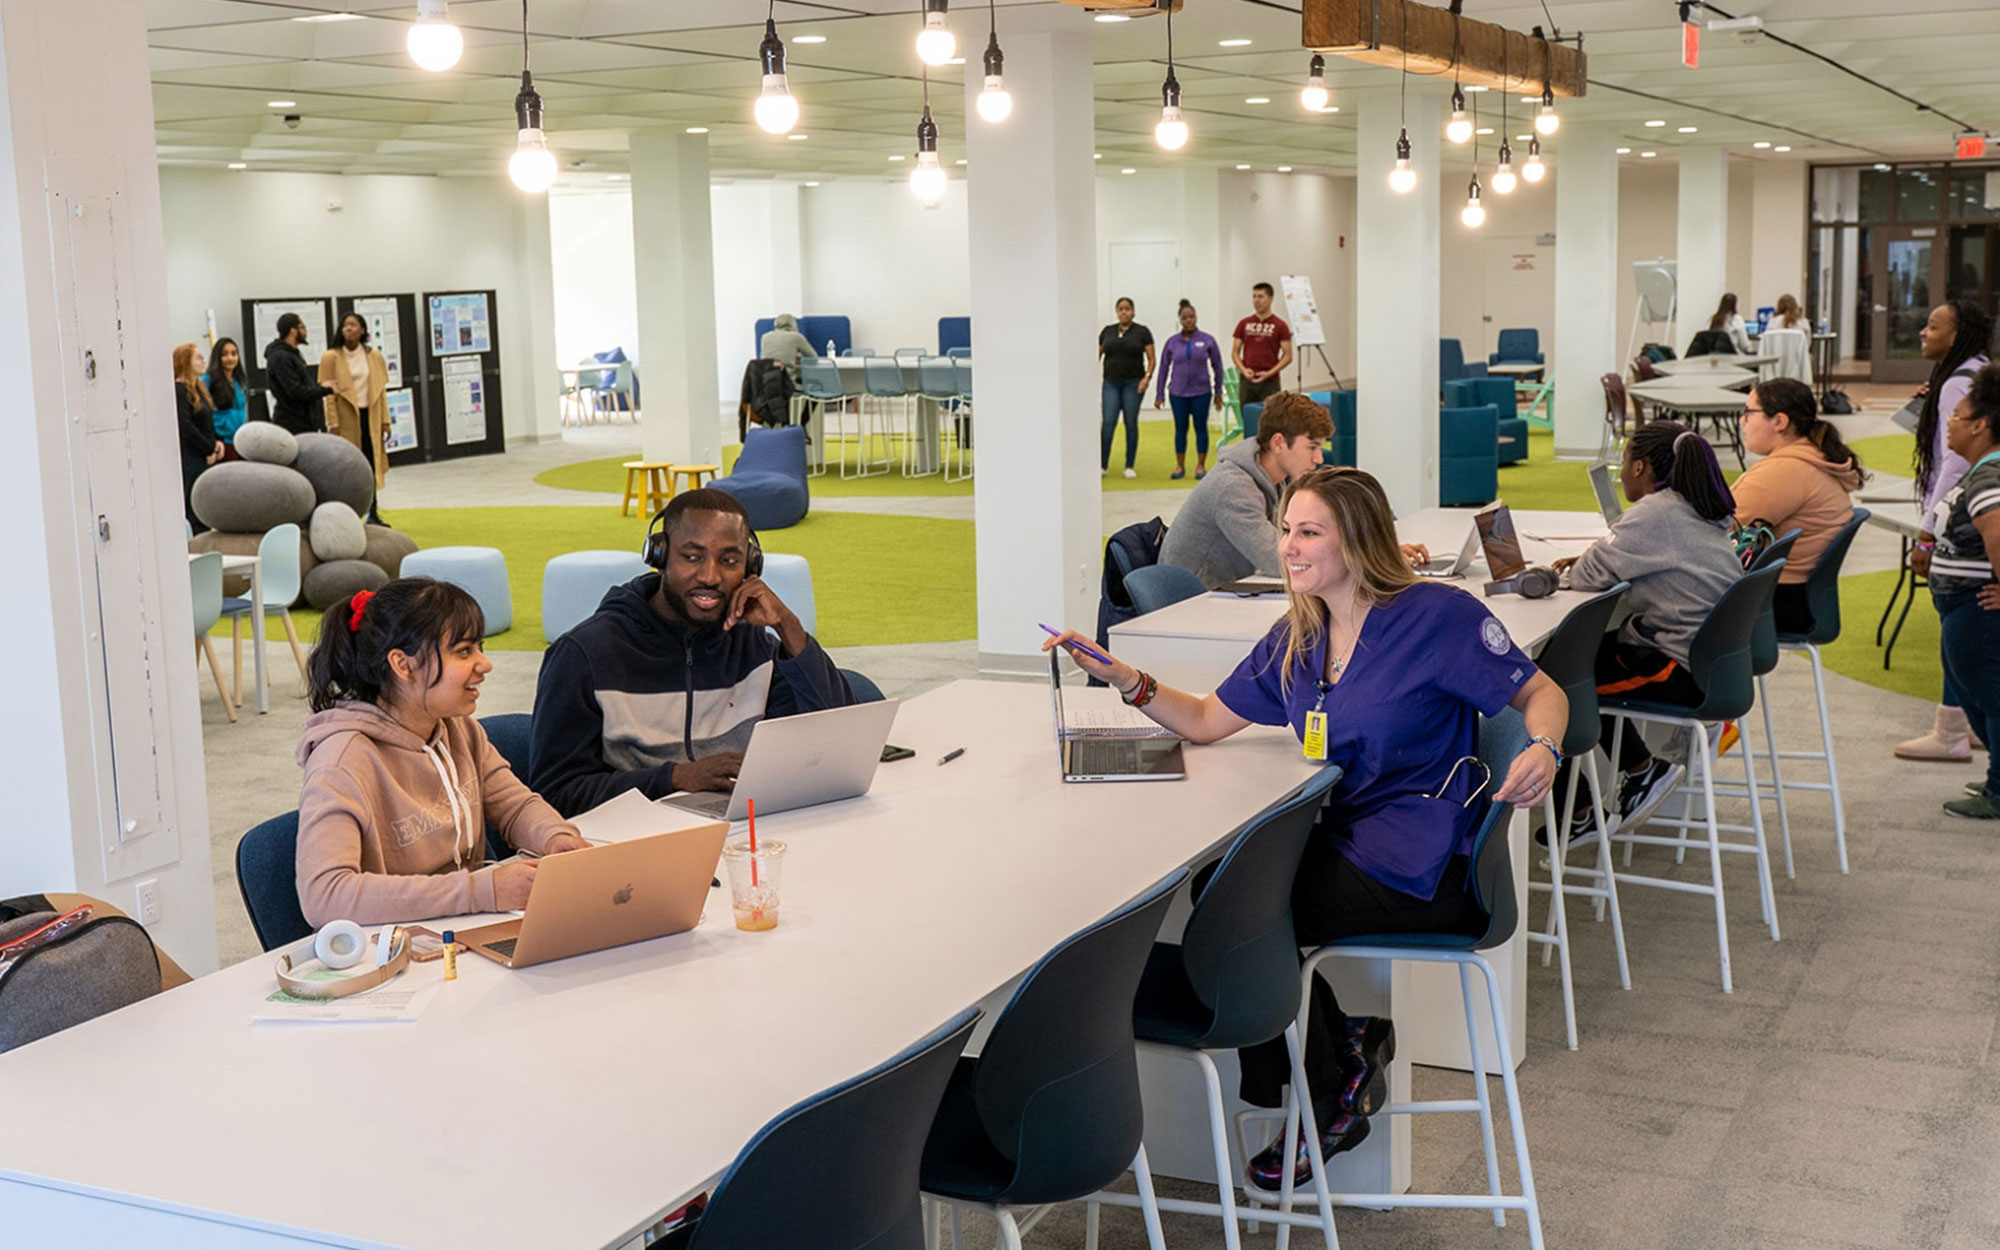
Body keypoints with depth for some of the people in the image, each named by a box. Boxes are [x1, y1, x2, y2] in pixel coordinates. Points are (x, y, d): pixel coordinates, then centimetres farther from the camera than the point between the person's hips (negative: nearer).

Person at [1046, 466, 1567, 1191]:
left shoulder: (1437, 615, -11)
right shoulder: (1297, 638, 9)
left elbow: (1542, 694, -7)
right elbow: (1205, 721, 9)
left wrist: (1542, 750, -29)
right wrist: (1120, 676, -5)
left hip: (1424, 866, -7)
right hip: (1347, 836, 7)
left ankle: (1331, 1101, 9)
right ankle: (1346, 1044, 8)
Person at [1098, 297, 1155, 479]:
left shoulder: (1142, 332, 1)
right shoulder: (1107, 331, 9)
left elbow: (1152, 359, 2)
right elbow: (1098, 355, 11)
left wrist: (1147, 377, -12)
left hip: (1133, 383, -2)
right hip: (1111, 383, 2)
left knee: (1131, 424, 1)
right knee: (1108, 424, -6)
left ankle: (1129, 467, 8)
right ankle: (1102, 466, 0)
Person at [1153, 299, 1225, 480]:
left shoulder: (1207, 340, -2)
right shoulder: (1172, 342, 1)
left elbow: (1217, 366, 4)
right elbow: (1164, 368, 6)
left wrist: (1218, 392, 5)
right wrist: (1159, 394, 5)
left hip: (1201, 392, -1)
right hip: (1178, 393, 1)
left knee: (1201, 427, 4)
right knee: (1180, 429, 7)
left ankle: (1201, 466, 13)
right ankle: (1180, 466, 16)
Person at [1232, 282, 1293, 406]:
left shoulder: (1280, 325, 0)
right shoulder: (1244, 324, 9)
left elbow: (1287, 356, -2)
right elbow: (1235, 352, 11)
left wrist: (1269, 373, -14)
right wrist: (1243, 369, -8)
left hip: (1270, 382, -3)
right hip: (1247, 381, 3)